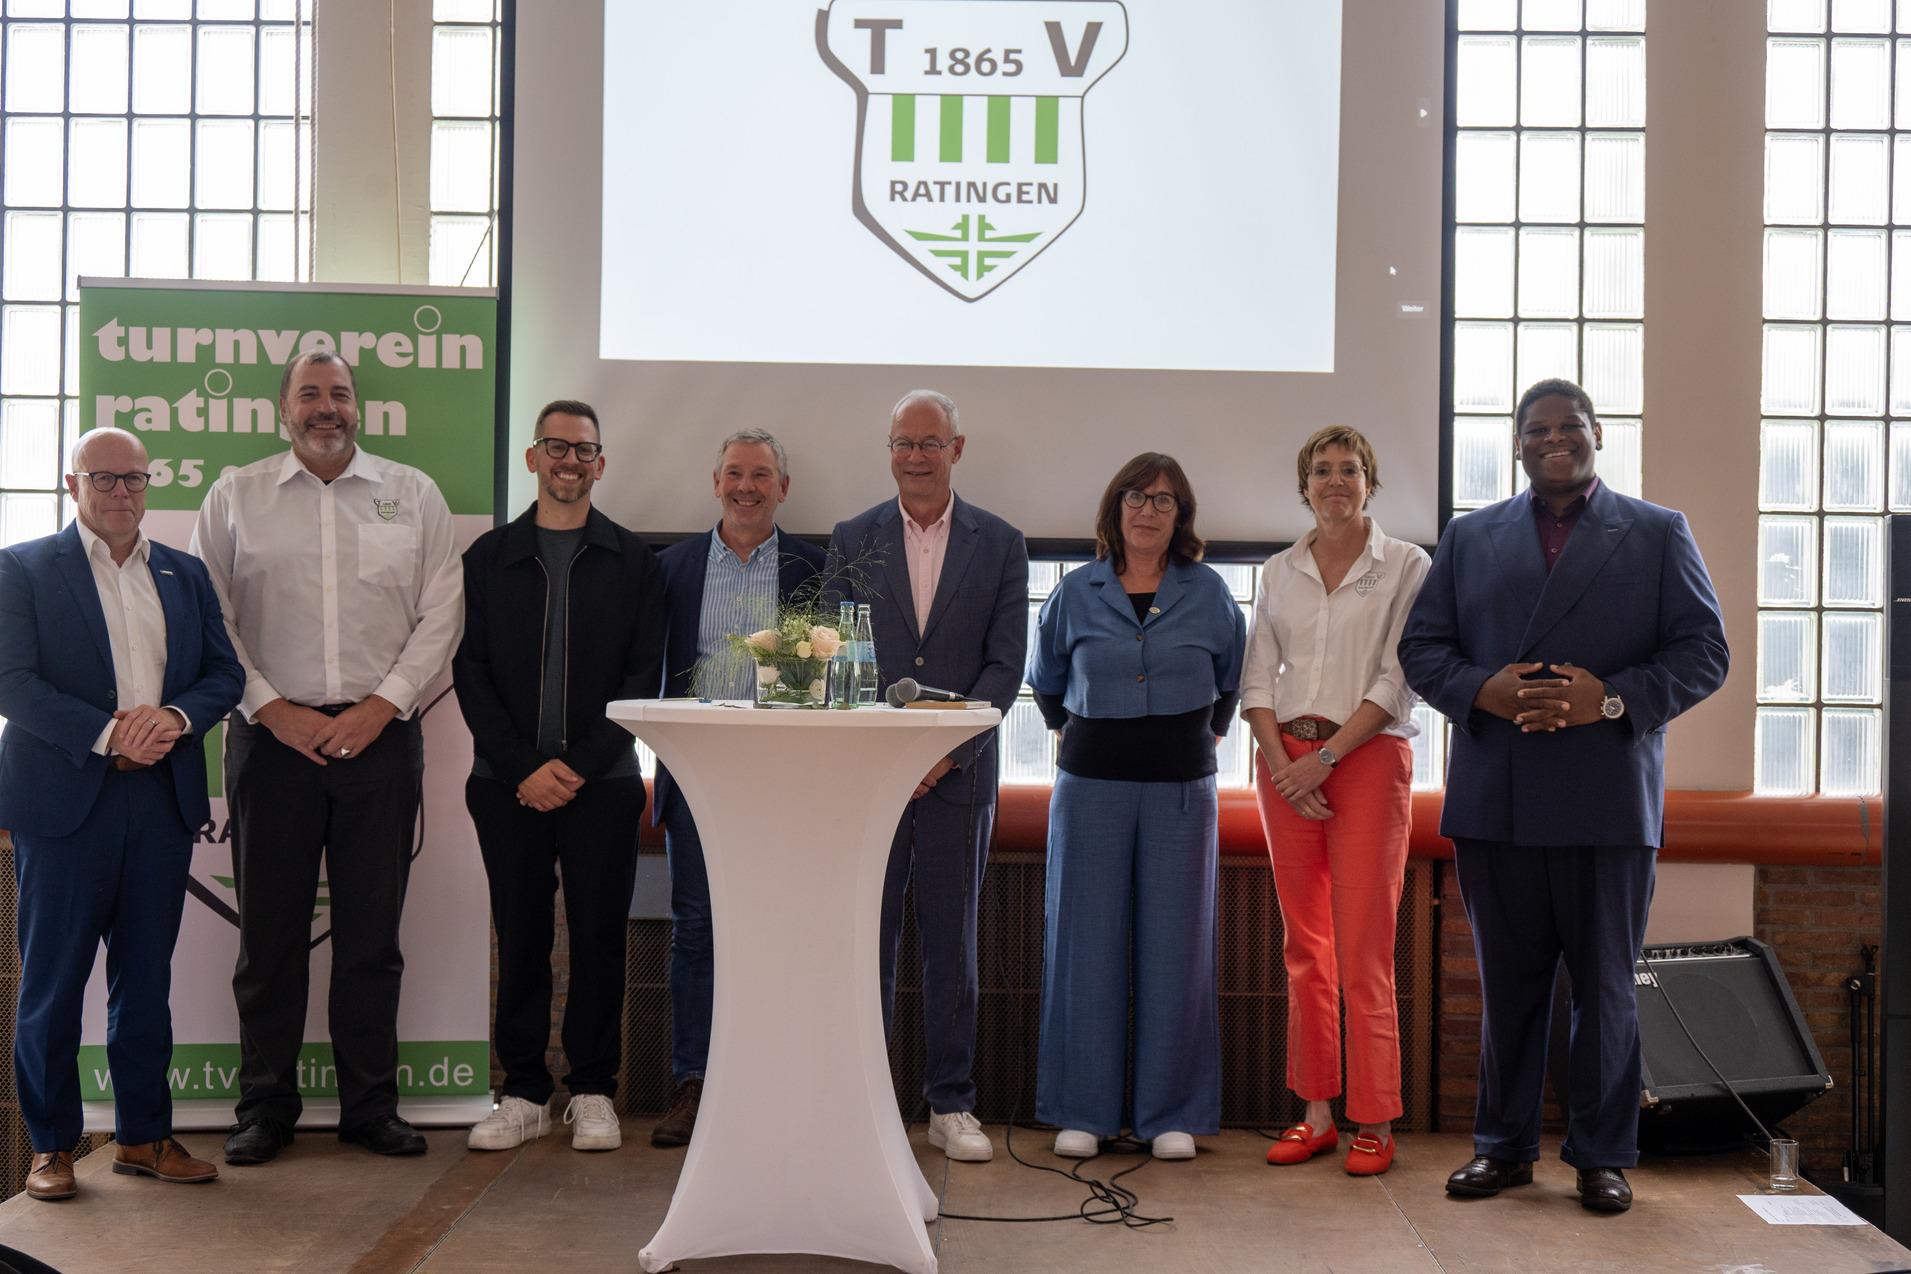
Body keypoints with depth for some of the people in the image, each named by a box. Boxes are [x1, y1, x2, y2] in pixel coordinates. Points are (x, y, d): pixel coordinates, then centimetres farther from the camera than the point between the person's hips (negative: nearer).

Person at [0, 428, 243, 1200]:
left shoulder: (184, 575, 14)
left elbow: (225, 672, 9)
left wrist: (175, 716, -11)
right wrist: (106, 733, -18)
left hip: (162, 797, 4)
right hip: (64, 797, -4)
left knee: (146, 980, 10)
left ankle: (144, 1135, 20)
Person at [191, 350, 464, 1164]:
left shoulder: (412, 494, 8)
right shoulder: (235, 496, 8)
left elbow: (440, 614, 3)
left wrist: (381, 705, -6)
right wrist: (272, 708, -7)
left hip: (380, 733, 0)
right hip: (272, 733, 0)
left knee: (372, 929, 5)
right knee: (270, 929, 4)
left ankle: (370, 1106, 16)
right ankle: (265, 1108, 16)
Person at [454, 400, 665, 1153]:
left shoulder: (633, 562, 7)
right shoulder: (489, 557, 10)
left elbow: (643, 676, 2)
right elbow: (470, 673, 4)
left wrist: (578, 764, -9)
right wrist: (524, 768, -7)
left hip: (602, 782, -1)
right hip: (508, 783, 1)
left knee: (599, 936, 1)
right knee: (521, 938, 4)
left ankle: (592, 1092, 12)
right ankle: (524, 1093, 14)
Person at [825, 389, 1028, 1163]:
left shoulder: (1000, 545, 5)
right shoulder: (852, 540, 7)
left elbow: (1006, 663, 0)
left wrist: (947, 748, -12)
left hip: (959, 773, 0)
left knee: (952, 940, 5)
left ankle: (951, 1106, 14)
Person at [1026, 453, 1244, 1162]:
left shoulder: (1209, 593, 4)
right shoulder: (1076, 593, 5)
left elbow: (1234, 678, 19)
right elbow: (1046, 683, 20)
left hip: (1181, 785, 0)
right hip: (1092, 784, 0)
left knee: (1174, 944, 2)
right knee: (1087, 942, 1)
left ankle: (1171, 1114, 12)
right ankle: (1082, 1111, 10)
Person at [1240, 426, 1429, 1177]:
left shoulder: (1406, 566, 1)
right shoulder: (1279, 572, 12)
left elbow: (1397, 679, -7)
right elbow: (1258, 678, 8)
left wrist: (1325, 756, -13)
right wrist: (1281, 762, -7)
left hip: (1368, 757, -4)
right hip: (1286, 762, 4)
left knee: (1362, 952, -5)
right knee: (1304, 947, 7)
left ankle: (1374, 1123, 3)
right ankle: (1317, 1113, 14)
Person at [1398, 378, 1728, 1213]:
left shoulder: (1658, 534, 6)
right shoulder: (1469, 537, 12)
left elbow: (1703, 652, 0)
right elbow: (1420, 646, 8)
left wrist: (1611, 699, -15)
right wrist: (1483, 690, -11)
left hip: (1609, 802, -2)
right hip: (1495, 801, 2)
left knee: (1606, 987, 6)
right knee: (1507, 985, 10)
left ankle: (1602, 1156, 18)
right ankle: (1504, 1146, 21)